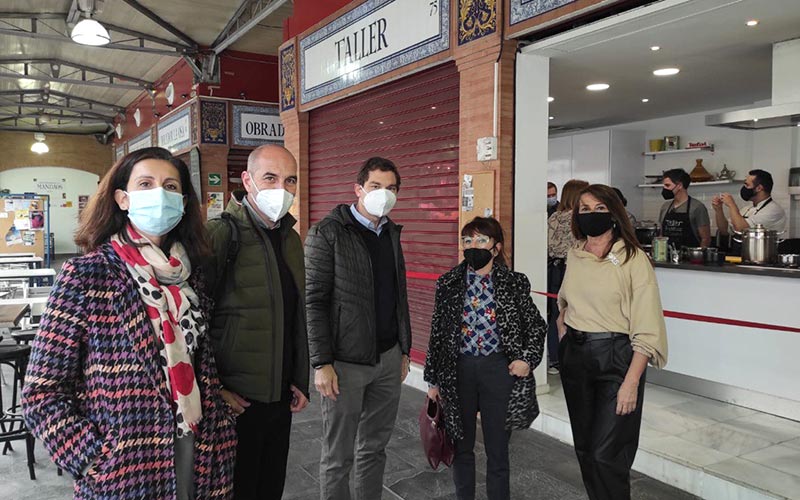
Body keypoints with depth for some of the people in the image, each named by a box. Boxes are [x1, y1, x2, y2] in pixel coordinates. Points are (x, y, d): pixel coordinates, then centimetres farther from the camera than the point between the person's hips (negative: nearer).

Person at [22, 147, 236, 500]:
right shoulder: (85, 275, -11)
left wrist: (217, 432, 3)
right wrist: (96, 464, -16)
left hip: (197, 458, 4)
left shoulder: (190, 273, 2)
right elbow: (42, 394, -10)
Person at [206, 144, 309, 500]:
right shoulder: (222, 235, -14)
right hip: (236, 398, -7)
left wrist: (299, 380, 13)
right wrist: (213, 389, -14)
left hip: (282, 395, 7)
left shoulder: (291, 238, 9)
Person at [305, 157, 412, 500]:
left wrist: (404, 350, 15)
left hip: (389, 358, 6)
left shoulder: (392, 233, 11)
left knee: (375, 447, 17)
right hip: (346, 362, -6)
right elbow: (314, 301, -12)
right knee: (338, 457, 7)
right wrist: (322, 364, -16)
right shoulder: (327, 233, -9)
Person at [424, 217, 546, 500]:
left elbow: (537, 326, 8)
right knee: (461, 445, 15)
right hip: (458, 370, 1)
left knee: (497, 449, 10)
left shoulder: (515, 283, -2)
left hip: (499, 370, -1)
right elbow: (437, 333, 4)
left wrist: (528, 359, -7)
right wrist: (433, 379, 4)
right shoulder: (448, 284, 0)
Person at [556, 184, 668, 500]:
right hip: (574, 356, 6)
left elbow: (646, 329, -14)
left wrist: (631, 382, -20)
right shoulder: (575, 255, 7)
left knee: (606, 454, -6)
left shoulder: (634, 259, -11)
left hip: (616, 358, -6)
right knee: (584, 447, 14)